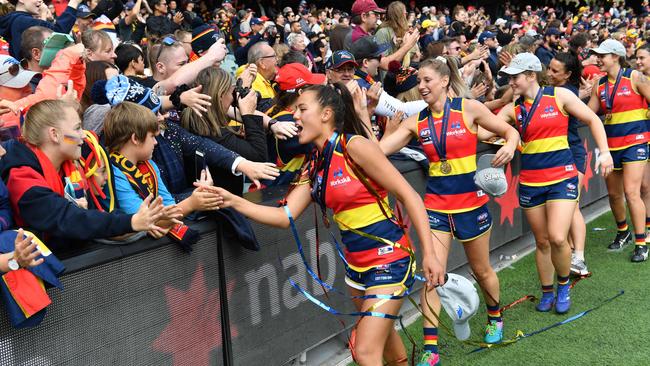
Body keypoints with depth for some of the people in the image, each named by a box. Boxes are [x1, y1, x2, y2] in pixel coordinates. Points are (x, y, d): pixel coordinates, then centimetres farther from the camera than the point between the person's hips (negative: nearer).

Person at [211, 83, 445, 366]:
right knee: (382, 335, 23)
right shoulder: (314, 168, 5)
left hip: (389, 260, -8)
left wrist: (429, 254, -19)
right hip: (356, 264, 8)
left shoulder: (354, 145, -18)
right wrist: (234, 202, -13)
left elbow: (409, 196, -16)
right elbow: (285, 216, -1)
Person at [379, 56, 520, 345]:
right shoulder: (416, 122, 1)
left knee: (481, 270, 15)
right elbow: (376, 150, -5)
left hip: (471, 202, -1)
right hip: (436, 204, 2)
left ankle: (495, 318, 45)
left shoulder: (469, 108, -7)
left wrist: (510, 145, -19)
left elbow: (509, 131, 2)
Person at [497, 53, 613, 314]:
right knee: (542, 241, 9)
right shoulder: (513, 109, 5)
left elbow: (592, 120, 2)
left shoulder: (560, 96, -3)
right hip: (530, 181, 3)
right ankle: (547, 292, 28)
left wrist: (604, 151, -6)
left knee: (557, 238, -15)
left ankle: (564, 284, 13)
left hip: (562, 177, -3)